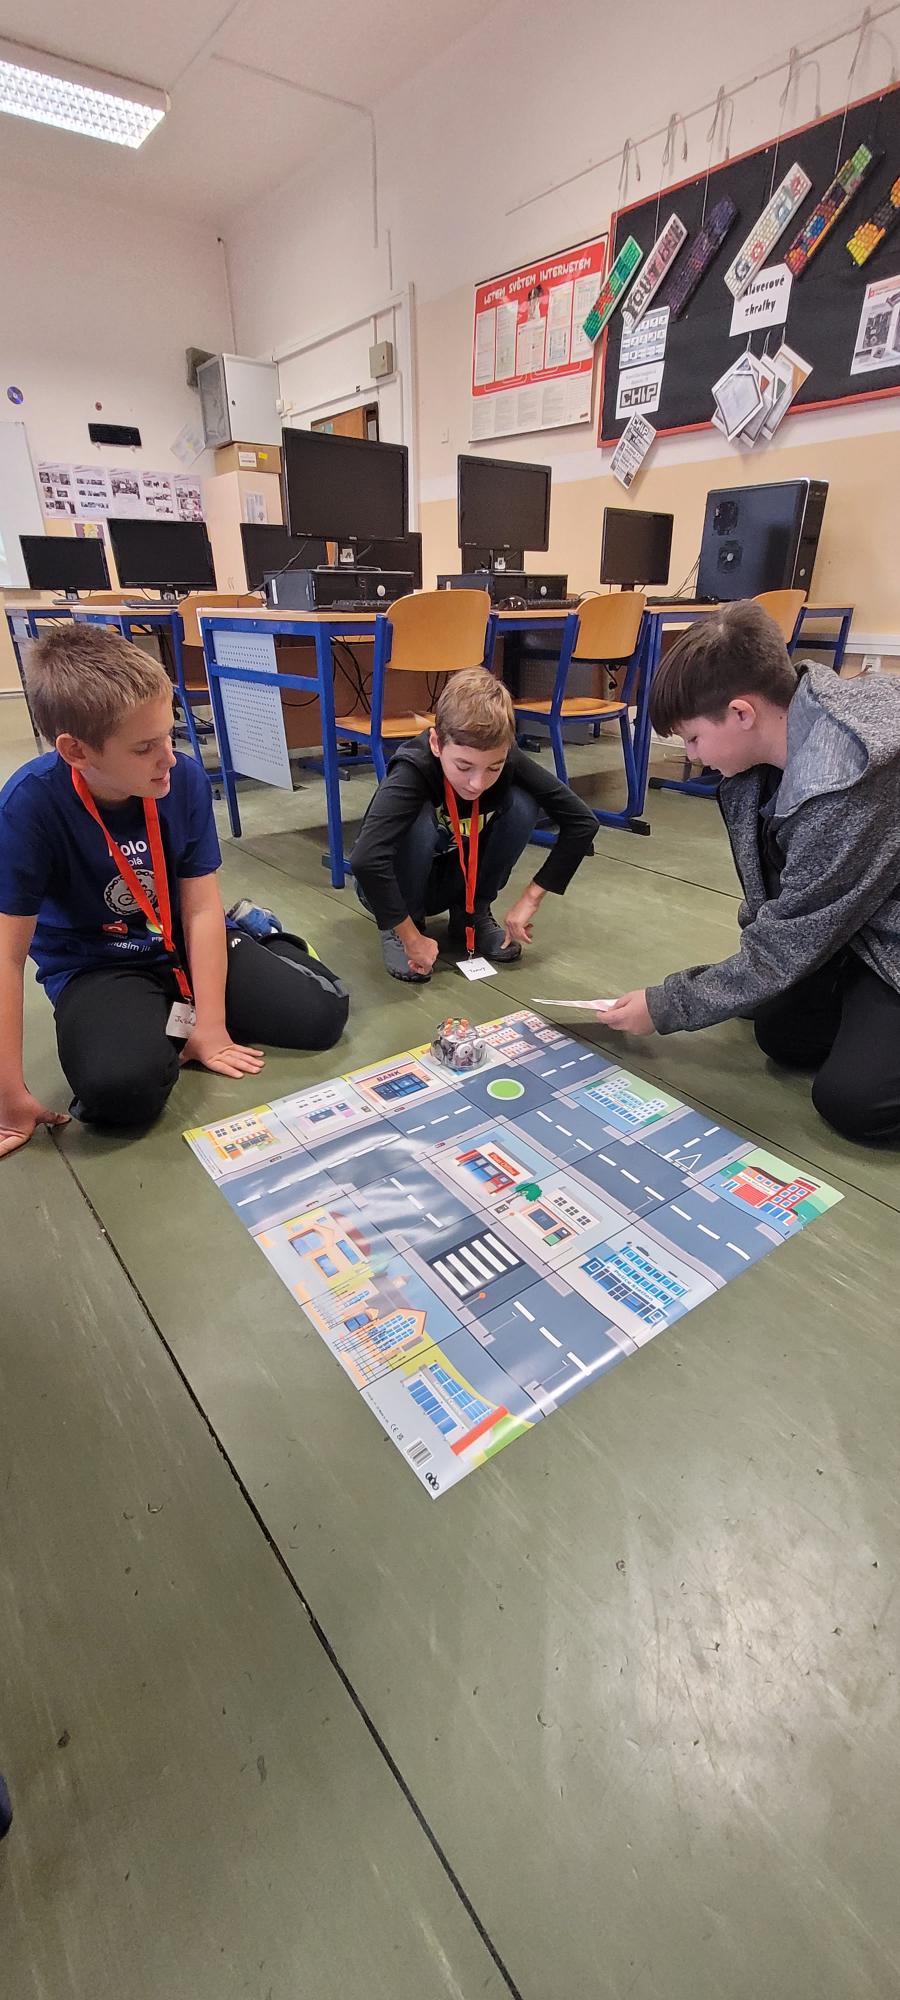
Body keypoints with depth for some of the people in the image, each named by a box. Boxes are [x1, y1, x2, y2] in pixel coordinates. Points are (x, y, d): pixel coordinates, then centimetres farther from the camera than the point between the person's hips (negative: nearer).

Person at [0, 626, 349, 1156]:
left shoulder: (186, 779, -15)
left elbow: (202, 908, -13)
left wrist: (210, 1025, -16)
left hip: (187, 944, 3)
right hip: (97, 966, -2)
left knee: (324, 1012, -9)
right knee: (123, 1087, -32)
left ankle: (261, 940, 20)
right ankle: (166, 1024, 3)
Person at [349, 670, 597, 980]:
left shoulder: (509, 763, -22)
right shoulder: (414, 770, -34)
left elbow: (582, 822, -16)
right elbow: (365, 859, -47)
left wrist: (531, 897, -18)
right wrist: (411, 937, -39)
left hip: (455, 880, 4)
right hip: (391, 886, -3)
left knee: (522, 805, -20)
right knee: (420, 821, -35)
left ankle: (472, 914, 0)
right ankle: (397, 930, -9)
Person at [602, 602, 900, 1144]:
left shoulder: (844, 790, -36)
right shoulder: (792, 721, -10)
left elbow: (784, 948, -26)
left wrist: (664, 1007, -16)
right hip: (851, 920, 8)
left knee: (852, 1100, -15)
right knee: (784, 1037, 6)